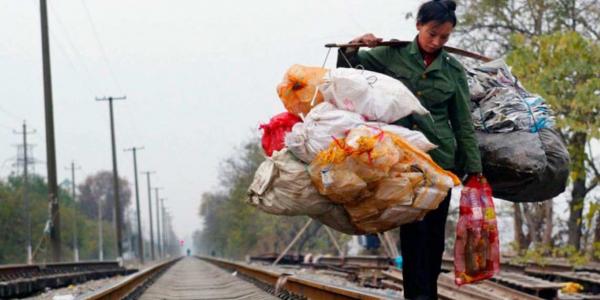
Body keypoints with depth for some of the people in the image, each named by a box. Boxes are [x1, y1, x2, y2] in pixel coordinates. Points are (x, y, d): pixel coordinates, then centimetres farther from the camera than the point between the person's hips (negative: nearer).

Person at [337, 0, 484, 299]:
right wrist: (353, 47, -8)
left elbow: (464, 124, 8)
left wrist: (473, 169, 5)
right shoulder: (393, 55, 2)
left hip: (440, 157, 2)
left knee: (435, 229, 3)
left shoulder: (453, 70, 5)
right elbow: (348, 67, 14)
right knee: (412, 226, -9)